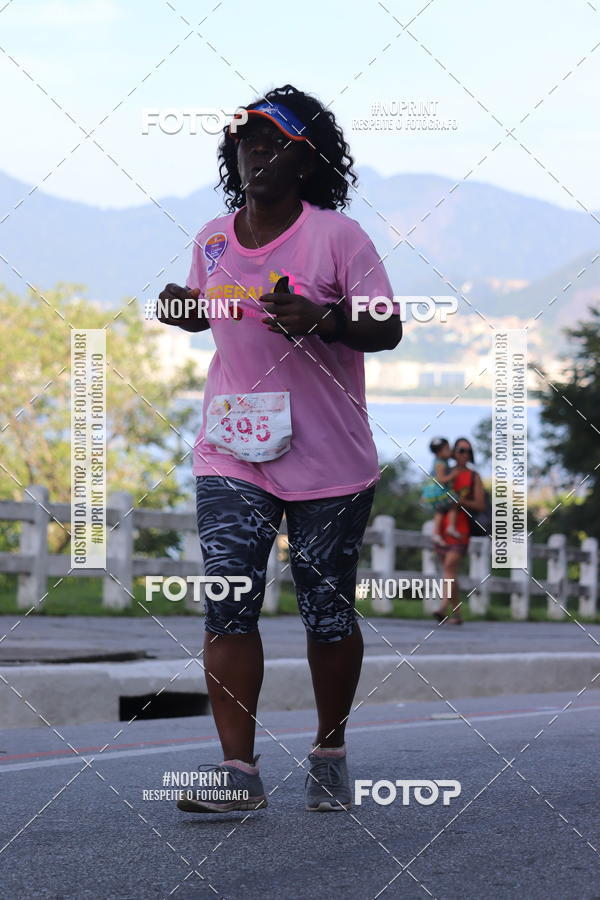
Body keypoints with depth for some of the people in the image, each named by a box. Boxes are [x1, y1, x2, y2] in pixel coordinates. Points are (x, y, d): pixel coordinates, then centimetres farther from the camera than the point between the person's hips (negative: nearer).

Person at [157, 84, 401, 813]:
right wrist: (183, 310, 3)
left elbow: (388, 329, -9)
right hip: (231, 454, 3)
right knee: (227, 600, -10)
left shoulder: (337, 235, -7)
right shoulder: (212, 239, 8)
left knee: (328, 610, 6)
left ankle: (329, 754, 24)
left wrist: (320, 320, -26)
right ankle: (238, 770, -11)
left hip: (330, 459, -3)